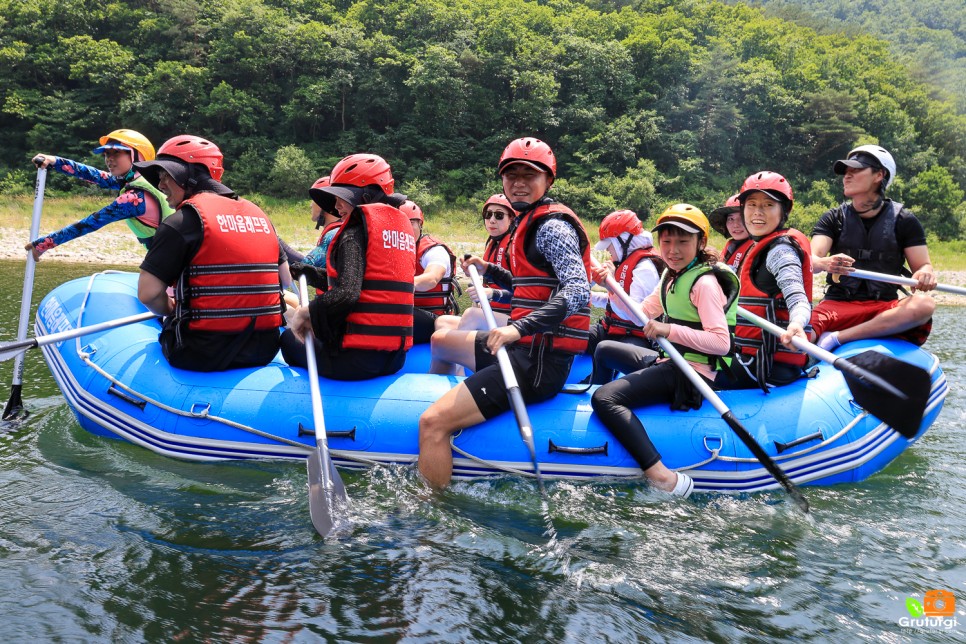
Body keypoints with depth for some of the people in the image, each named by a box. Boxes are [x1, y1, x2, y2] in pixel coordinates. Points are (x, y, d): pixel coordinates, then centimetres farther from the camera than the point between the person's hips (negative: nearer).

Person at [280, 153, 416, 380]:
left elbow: (346, 294, -21)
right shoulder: (403, 227, 12)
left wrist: (305, 313, -6)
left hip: (357, 357, -7)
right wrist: (316, 274, 22)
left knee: (289, 338, 17)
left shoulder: (355, 230, -10)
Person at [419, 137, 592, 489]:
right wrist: (490, 272, 22)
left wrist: (520, 327, -36)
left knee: (432, 423, -23)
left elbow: (577, 290, -26)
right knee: (440, 339, 30)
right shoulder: (531, 222, 17)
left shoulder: (552, 225, -12)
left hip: (539, 363, -11)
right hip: (526, 349, 11)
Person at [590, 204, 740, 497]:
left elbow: (721, 342, -23)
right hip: (675, 363, 10)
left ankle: (663, 478, -34)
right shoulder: (672, 277, 13)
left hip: (694, 374, -10)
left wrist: (669, 330, -31)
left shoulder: (705, 283, -14)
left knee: (604, 398, -27)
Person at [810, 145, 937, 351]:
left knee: (924, 304, -33)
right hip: (837, 305, -2)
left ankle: (836, 338, -31)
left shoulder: (903, 220, 8)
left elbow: (923, 264, 4)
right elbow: (811, 260, -7)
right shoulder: (833, 219, 8)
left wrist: (925, 274, -22)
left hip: (886, 307, 2)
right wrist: (825, 263, -33)